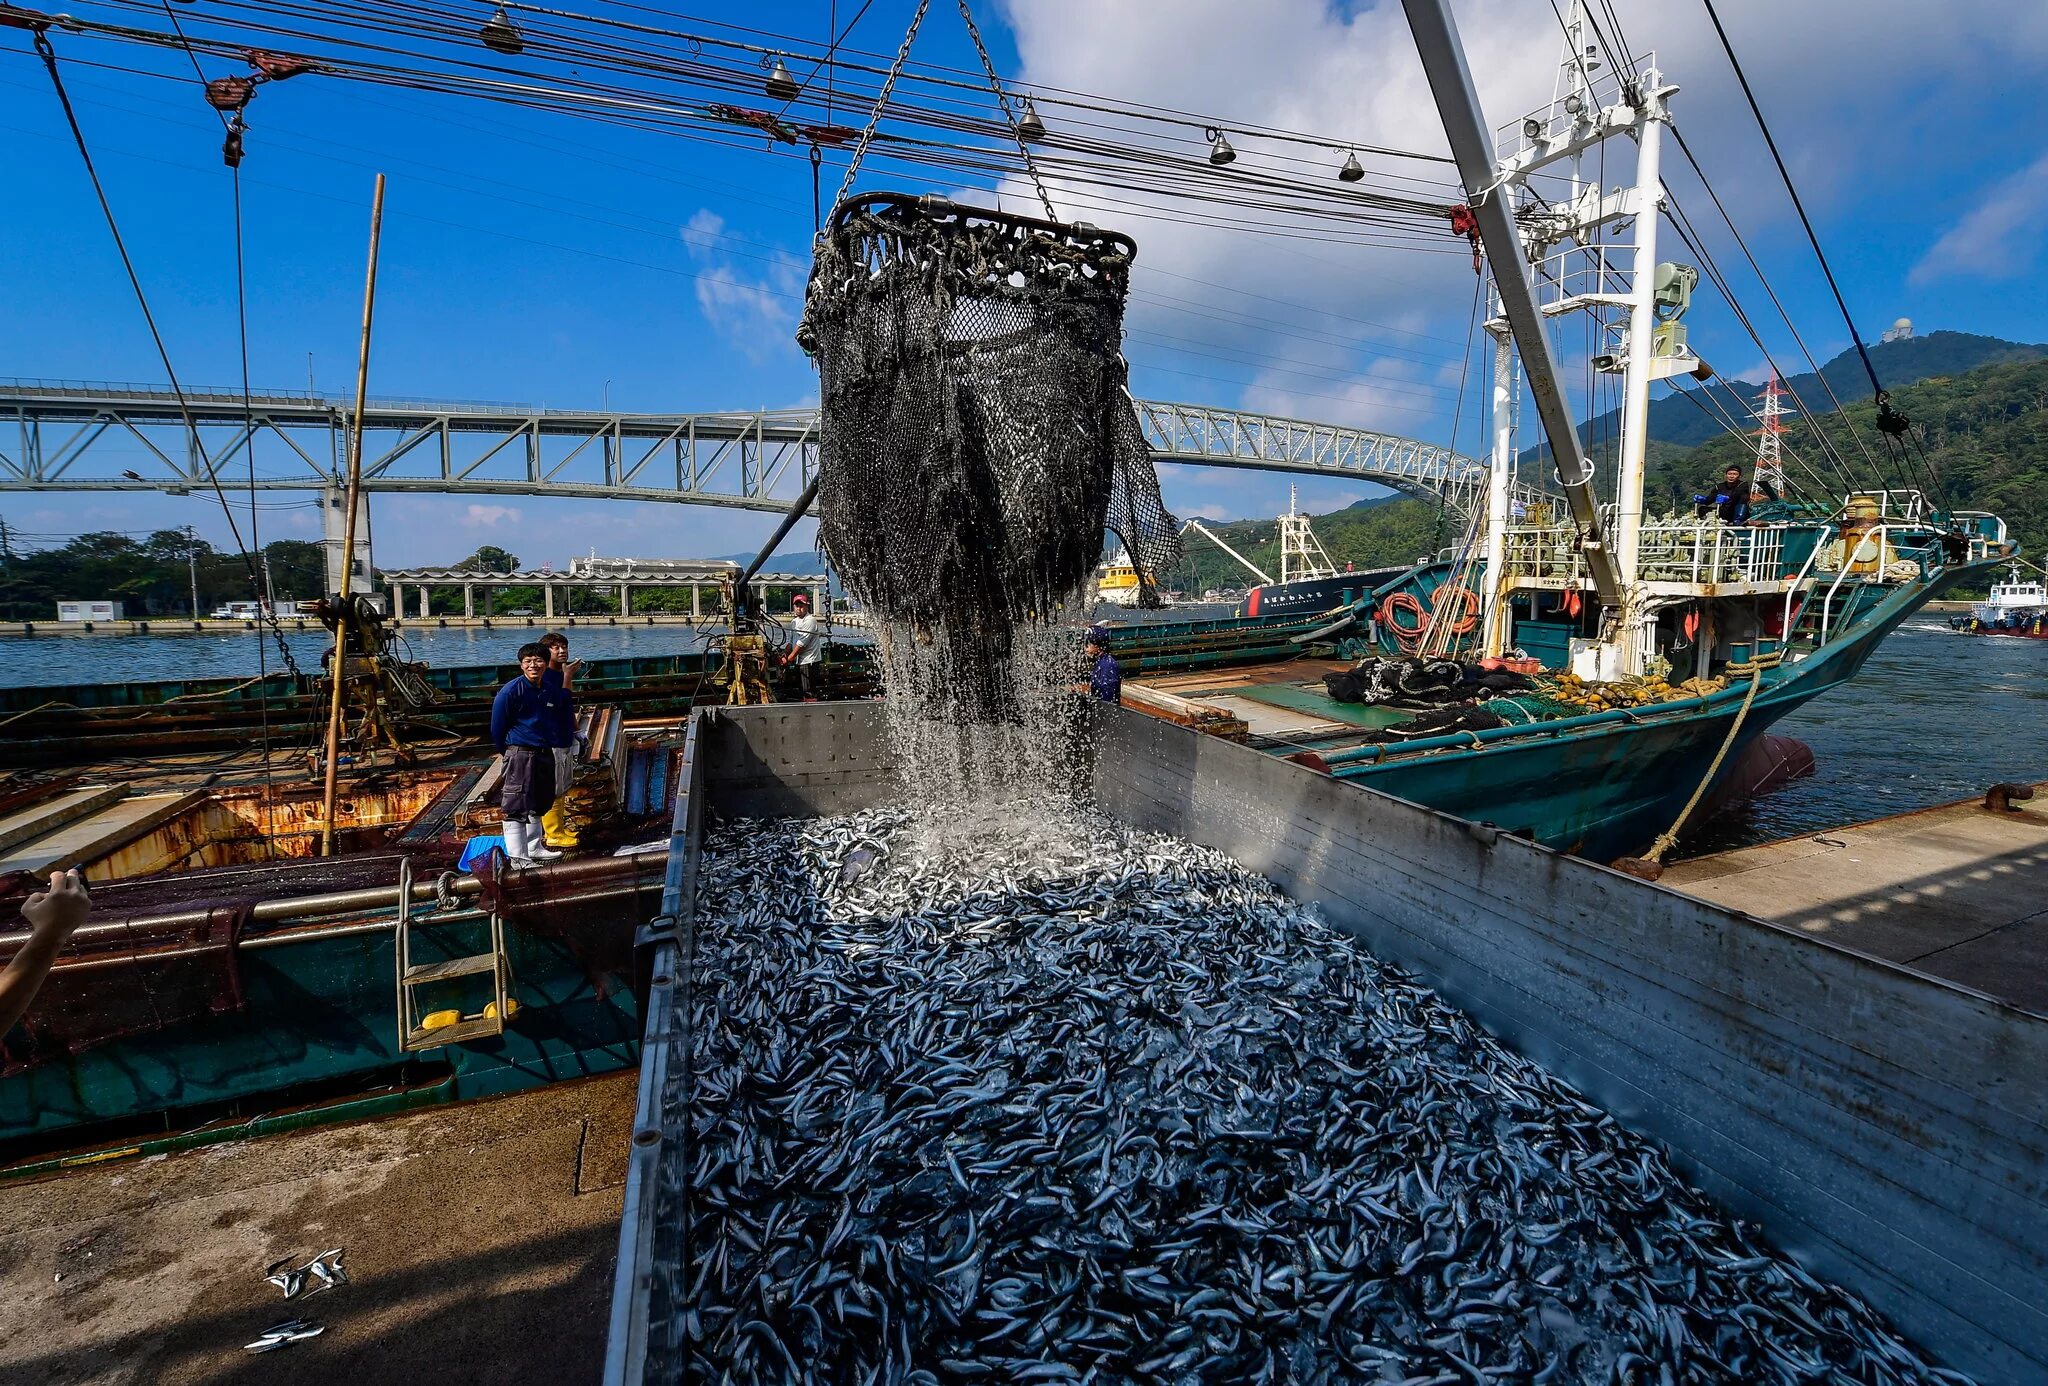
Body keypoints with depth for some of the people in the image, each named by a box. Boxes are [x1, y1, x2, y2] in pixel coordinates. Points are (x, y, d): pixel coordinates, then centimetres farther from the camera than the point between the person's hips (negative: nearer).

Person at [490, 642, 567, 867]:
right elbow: (497, 726, -8)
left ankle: (535, 848, 33)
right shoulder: (511, 690, -13)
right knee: (517, 809, -4)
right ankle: (518, 857, 0)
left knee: (537, 806, 19)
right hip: (520, 755, -7)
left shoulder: (550, 691, 5)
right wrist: (508, 753, 1)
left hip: (545, 754, 8)